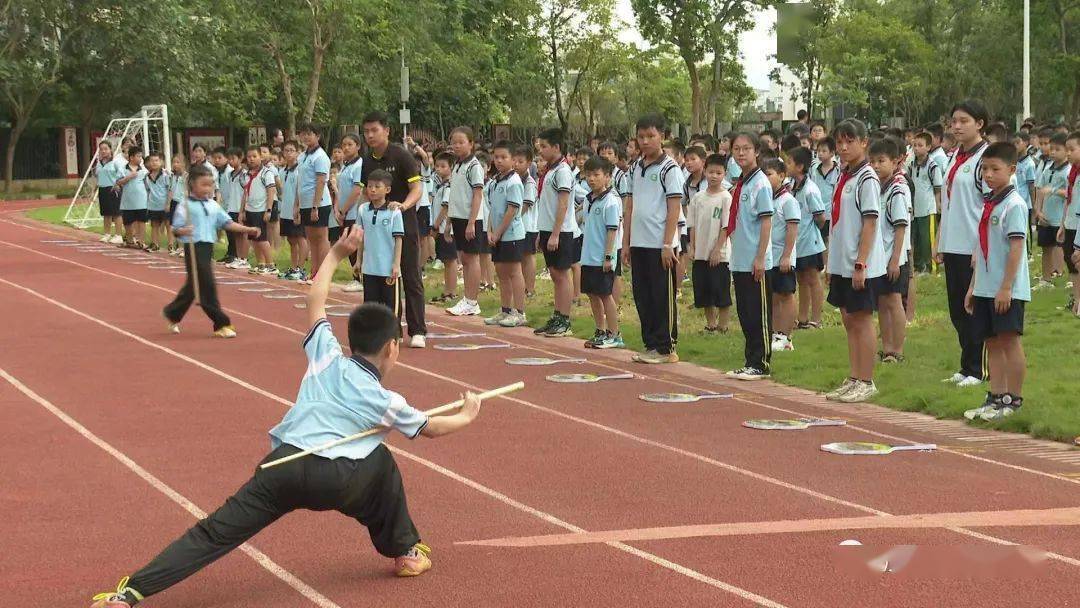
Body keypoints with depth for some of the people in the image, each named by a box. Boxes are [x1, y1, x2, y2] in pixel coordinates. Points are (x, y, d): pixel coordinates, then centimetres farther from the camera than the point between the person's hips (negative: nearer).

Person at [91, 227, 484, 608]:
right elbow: (432, 428, 33)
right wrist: (466, 417, 53)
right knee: (381, 461, 30)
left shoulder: (327, 356, 23)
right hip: (335, 481, -2)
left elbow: (315, 300, 34)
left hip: (282, 464, 2)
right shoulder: (387, 402, 17)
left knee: (213, 534, -6)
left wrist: (336, 253, 44)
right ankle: (404, 552, 34)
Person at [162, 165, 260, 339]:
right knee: (206, 285, -7)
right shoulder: (185, 206, -8)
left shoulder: (213, 206, 11)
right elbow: (176, 228, -10)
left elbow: (227, 223, 10)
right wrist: (183, 231, -32)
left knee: (193, 285, 17)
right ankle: (221, 324, -3)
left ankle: (172, 314, 37)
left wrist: (248, 230, 1)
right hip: (194, 247, -7)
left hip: (208, 247, 7)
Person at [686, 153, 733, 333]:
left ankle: (722, 327, 7)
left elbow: (726, 227, -10)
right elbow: (692, 225, 10)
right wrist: (692, 247, 4)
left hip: (719, 255, -5)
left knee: (722, 293, -1)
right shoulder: (697, 197, 7)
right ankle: (710, 325, 22)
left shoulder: (726, 198, -7)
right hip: (700, 253, 5)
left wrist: (717, 249, -14)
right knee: (703, 294, 11)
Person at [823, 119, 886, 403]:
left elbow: (870, 223, -16)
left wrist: (860, 264, -19)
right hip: (841, 263, 8)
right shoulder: (844, 178, 13)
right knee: (848, 320, 12)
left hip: (860, 265, -8)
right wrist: (832, 263, 16)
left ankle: (866, 382, 5)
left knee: (862, 320, -2)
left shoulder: (866, 178, -12)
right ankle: (853, 379, 19)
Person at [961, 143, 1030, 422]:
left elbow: (1016, 247, -16)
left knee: (1009, 340, -3)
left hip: (1007, 290, -8)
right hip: (985, 288, 8)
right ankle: (996, 397, 17)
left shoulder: (1014, 204, -11)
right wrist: (973, 286, 17)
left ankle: (1014, 400, 4)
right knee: (992, 343, 11)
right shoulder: (987, 204, 14)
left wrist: (1006, 287, -19)